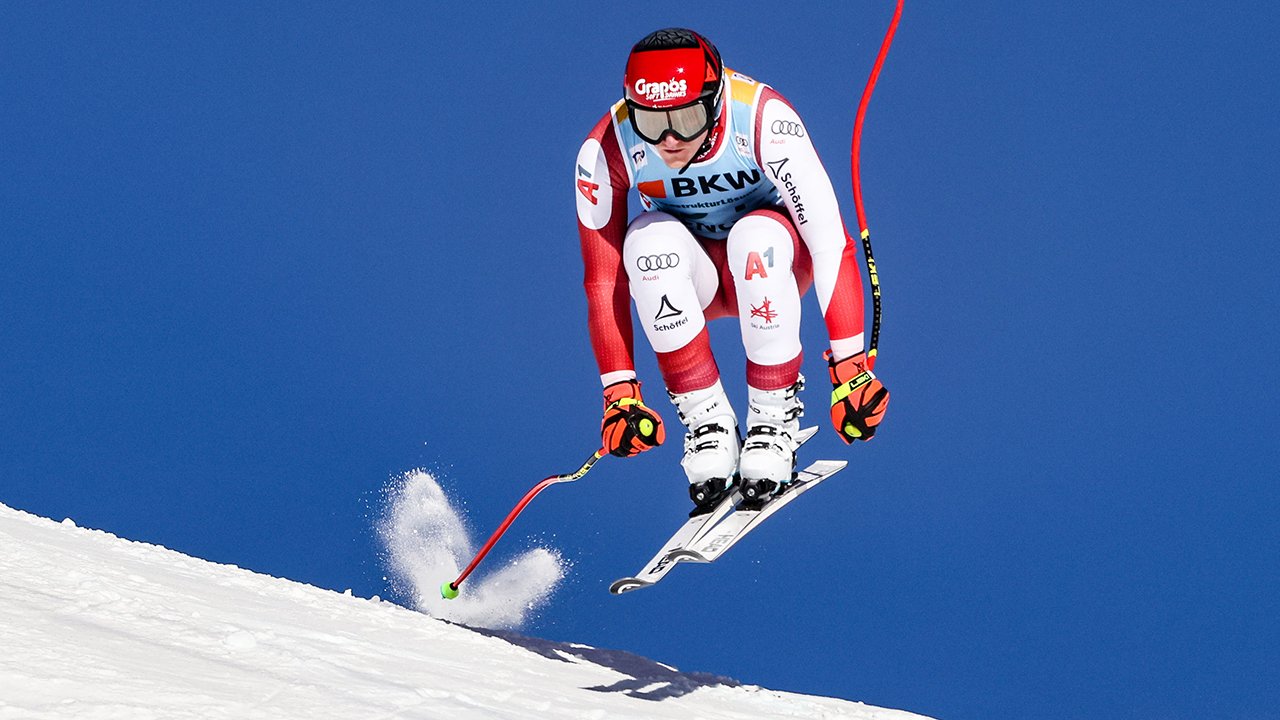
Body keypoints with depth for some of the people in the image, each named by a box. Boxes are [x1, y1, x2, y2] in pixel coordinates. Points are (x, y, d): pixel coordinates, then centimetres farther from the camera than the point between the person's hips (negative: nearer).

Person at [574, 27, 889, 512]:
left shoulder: (763, 120, -31)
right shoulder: (606, 149, -24)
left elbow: (831, 241, -32)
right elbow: (603, 279, -18)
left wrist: (849, 364, -37)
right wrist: (619, 390, -22)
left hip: (771, 262, -2)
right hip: (691, 276, 2)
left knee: (755, 235, -36)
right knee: (648, 238, -32)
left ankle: (774, 419, -21)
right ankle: (707, 420, -22)